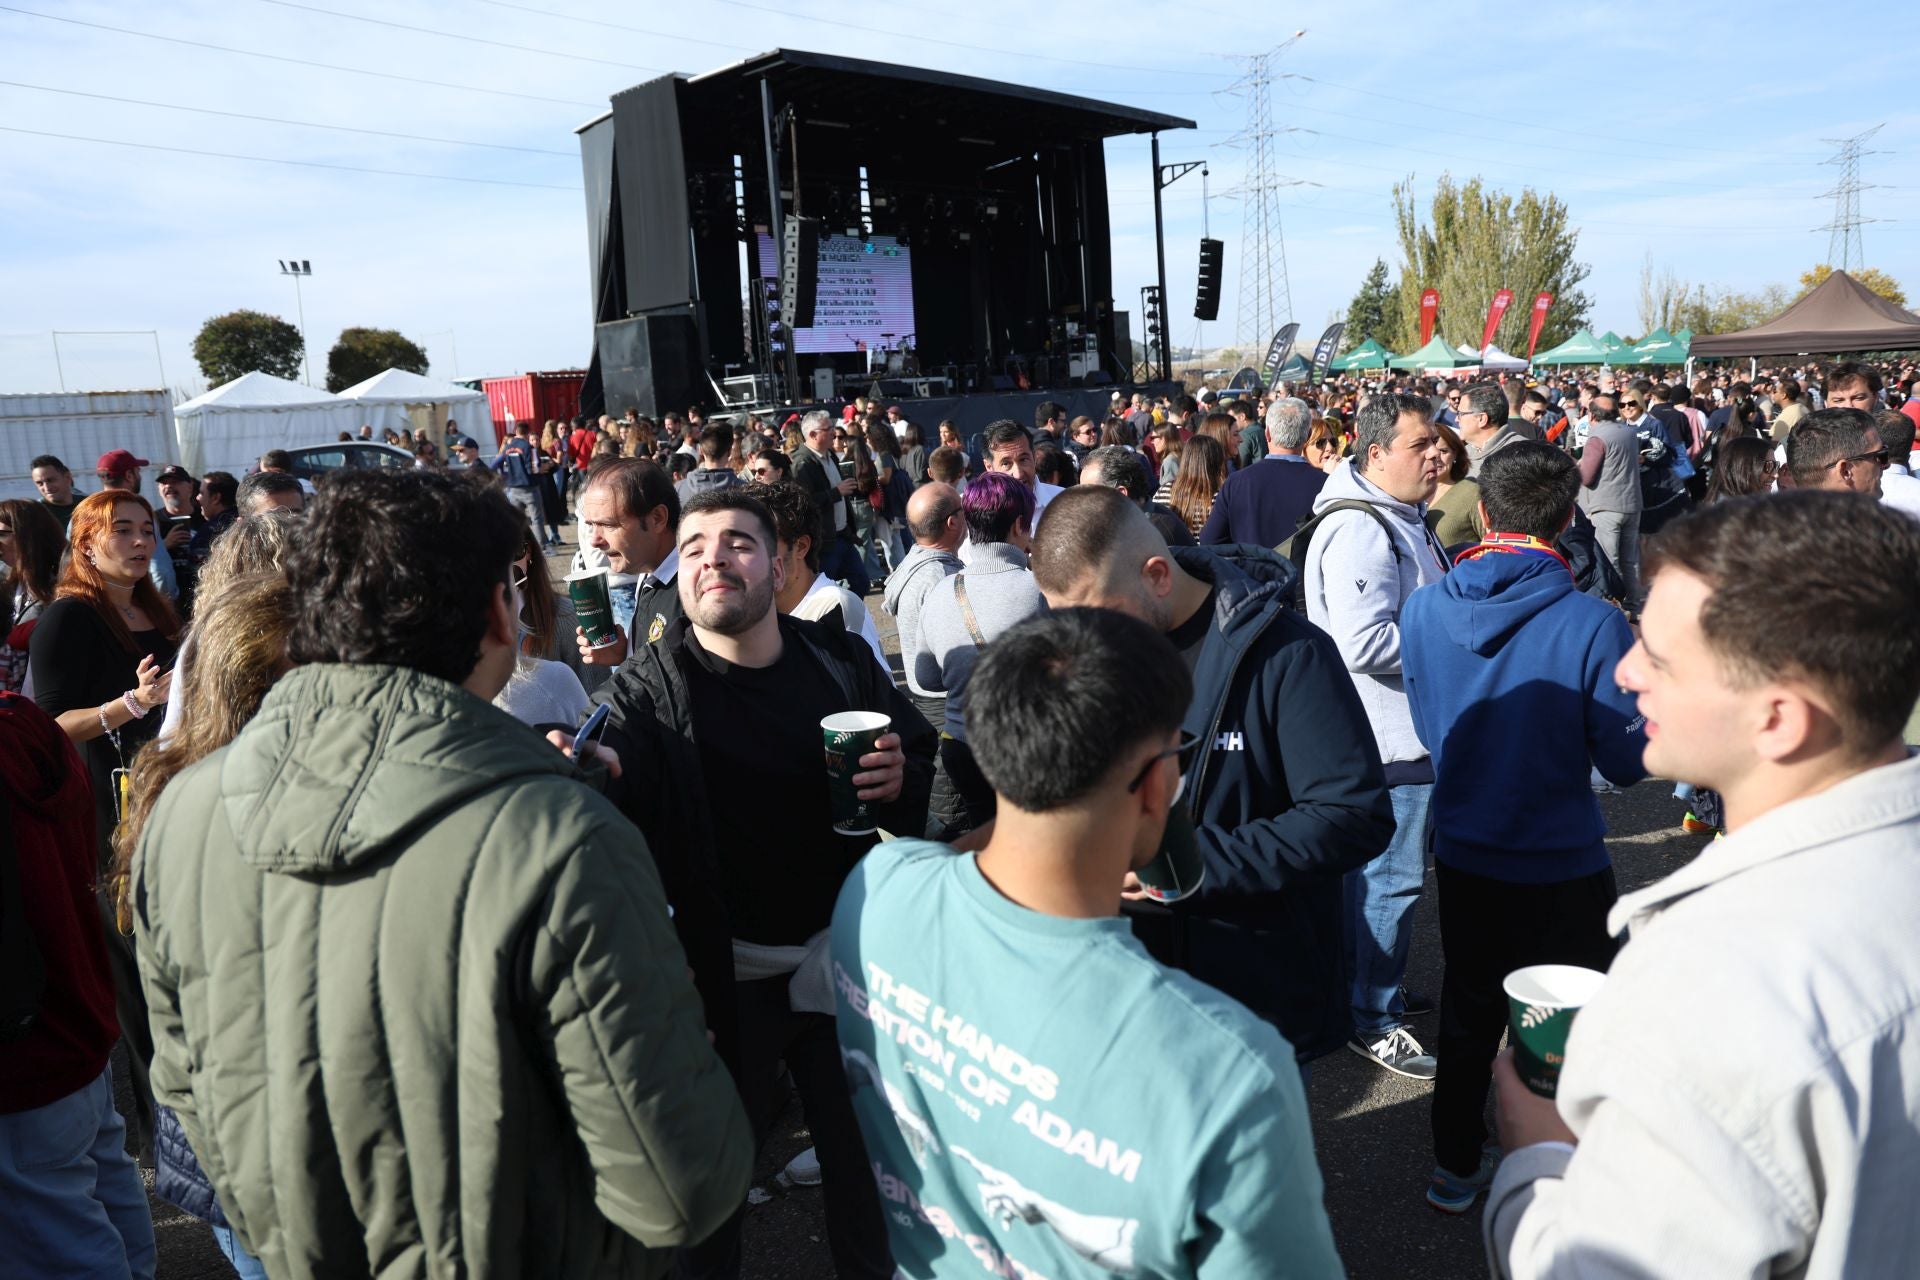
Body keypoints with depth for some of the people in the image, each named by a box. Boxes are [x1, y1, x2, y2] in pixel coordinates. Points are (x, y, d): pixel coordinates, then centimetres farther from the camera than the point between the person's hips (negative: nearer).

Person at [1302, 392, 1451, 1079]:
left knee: (1383, 869, 20)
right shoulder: (1360, 531, -21)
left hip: (1410, 731, 11)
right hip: (1387, 736, -11)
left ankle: (1374, 988, 35)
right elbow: (1363, 644, -30)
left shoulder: (1400, 518, 15)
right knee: (1391, 877, -2)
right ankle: (1371, 1019, 12)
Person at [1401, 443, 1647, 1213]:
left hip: (1462, 854, 4)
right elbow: (1626, 761, -13)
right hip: (1560, 865, -4)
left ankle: (1456, 1167, 35)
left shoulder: (1424, 610, -9)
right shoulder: (1592, 624, -22)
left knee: (1468, 1009, 21)